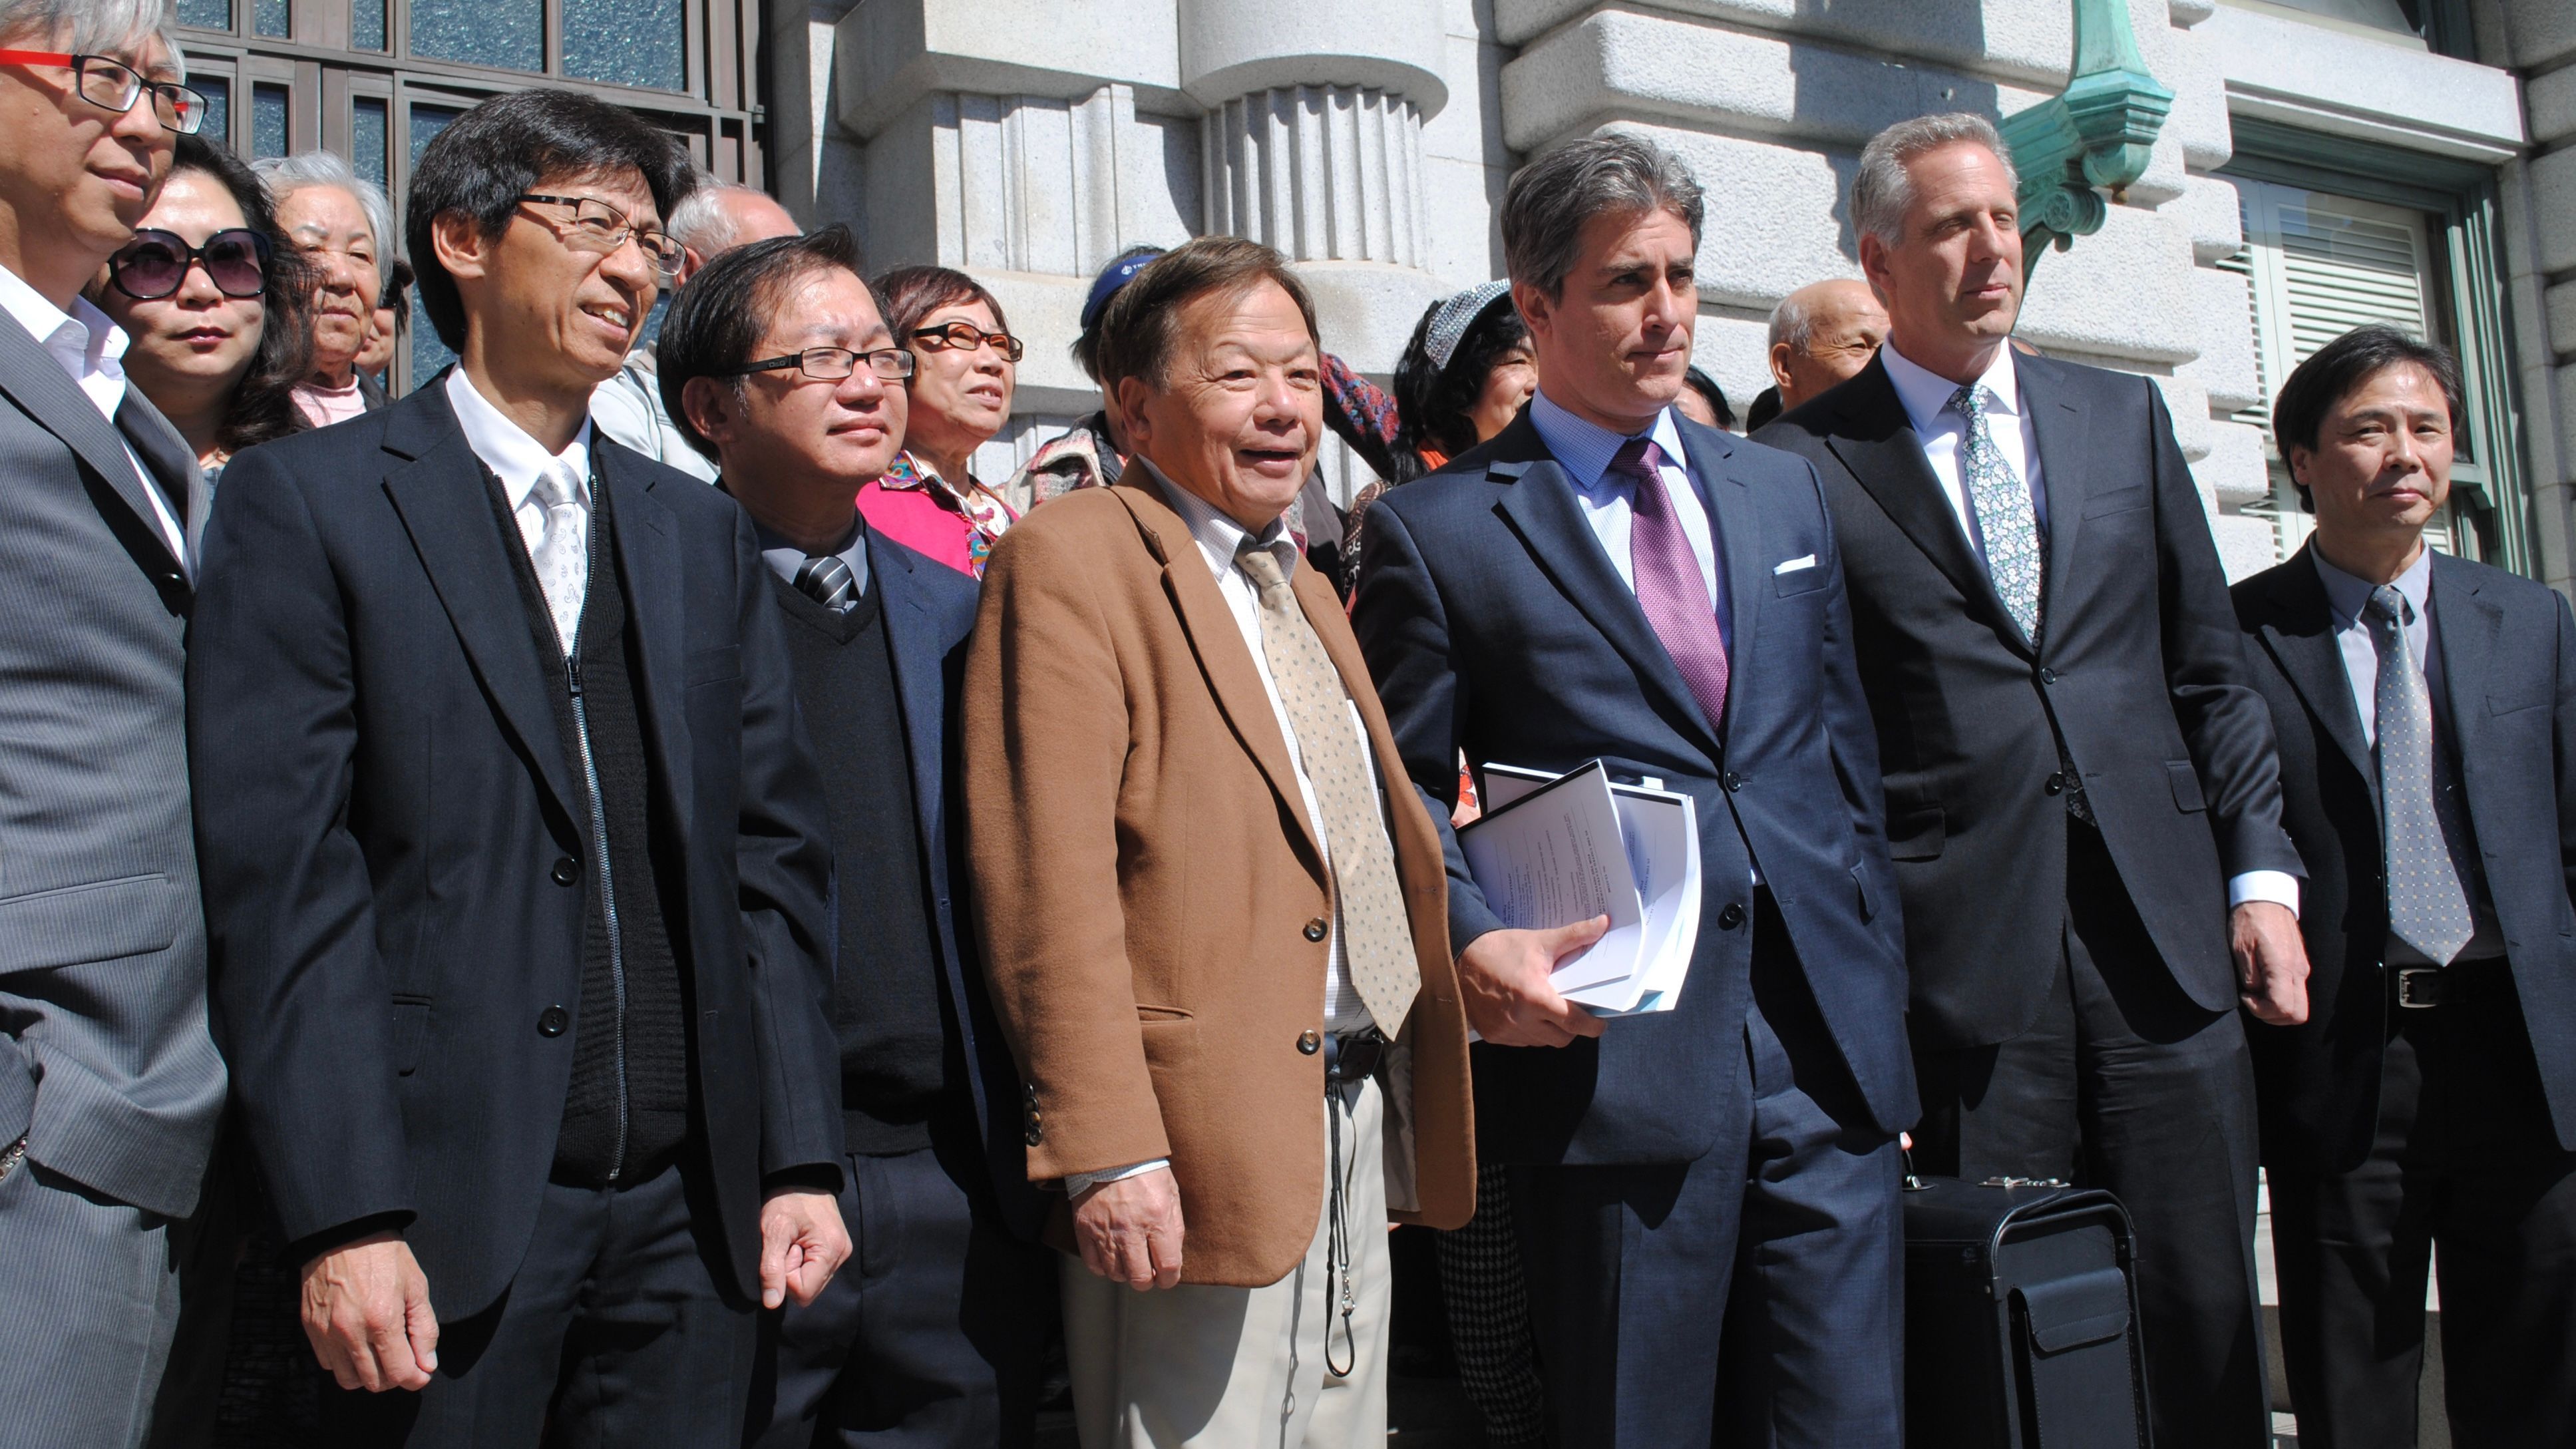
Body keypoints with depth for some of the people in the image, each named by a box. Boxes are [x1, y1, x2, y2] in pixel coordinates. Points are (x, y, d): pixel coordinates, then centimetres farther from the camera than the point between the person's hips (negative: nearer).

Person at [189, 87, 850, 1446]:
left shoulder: (702, 532, 14)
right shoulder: (308, 500, 0)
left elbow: (773, 858, 10)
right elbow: (280, 877, -7)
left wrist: (800, 1160, 4)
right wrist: (345, 1219, -13)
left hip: (690, 1208, 4)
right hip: (449, 1209, -4)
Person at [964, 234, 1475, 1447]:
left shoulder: (1304, 589, 20)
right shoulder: (1068, 559, -8)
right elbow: (1049, 877, -17)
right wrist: (1106, 1154, -22)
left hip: (1360, 1125, 8)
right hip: (1205, 1147, -8)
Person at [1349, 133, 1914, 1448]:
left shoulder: (1784, 492, 15)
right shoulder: (1437, 531, 0)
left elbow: (1845, 752, 17)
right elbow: (1402, 790, 1)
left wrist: (1878, 993, 13)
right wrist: (1473, 942, -17)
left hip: (1827, 1044, 4)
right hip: (1609, 1049, -4)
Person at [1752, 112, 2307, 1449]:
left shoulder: (2122, 415, 14)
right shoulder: (1804, 464, 0)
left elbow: (2212, 672, 15)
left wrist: (2262, 875, 6)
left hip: (2165, 938, 4)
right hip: (1961, 966, -3)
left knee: (2204, 1328, 7)